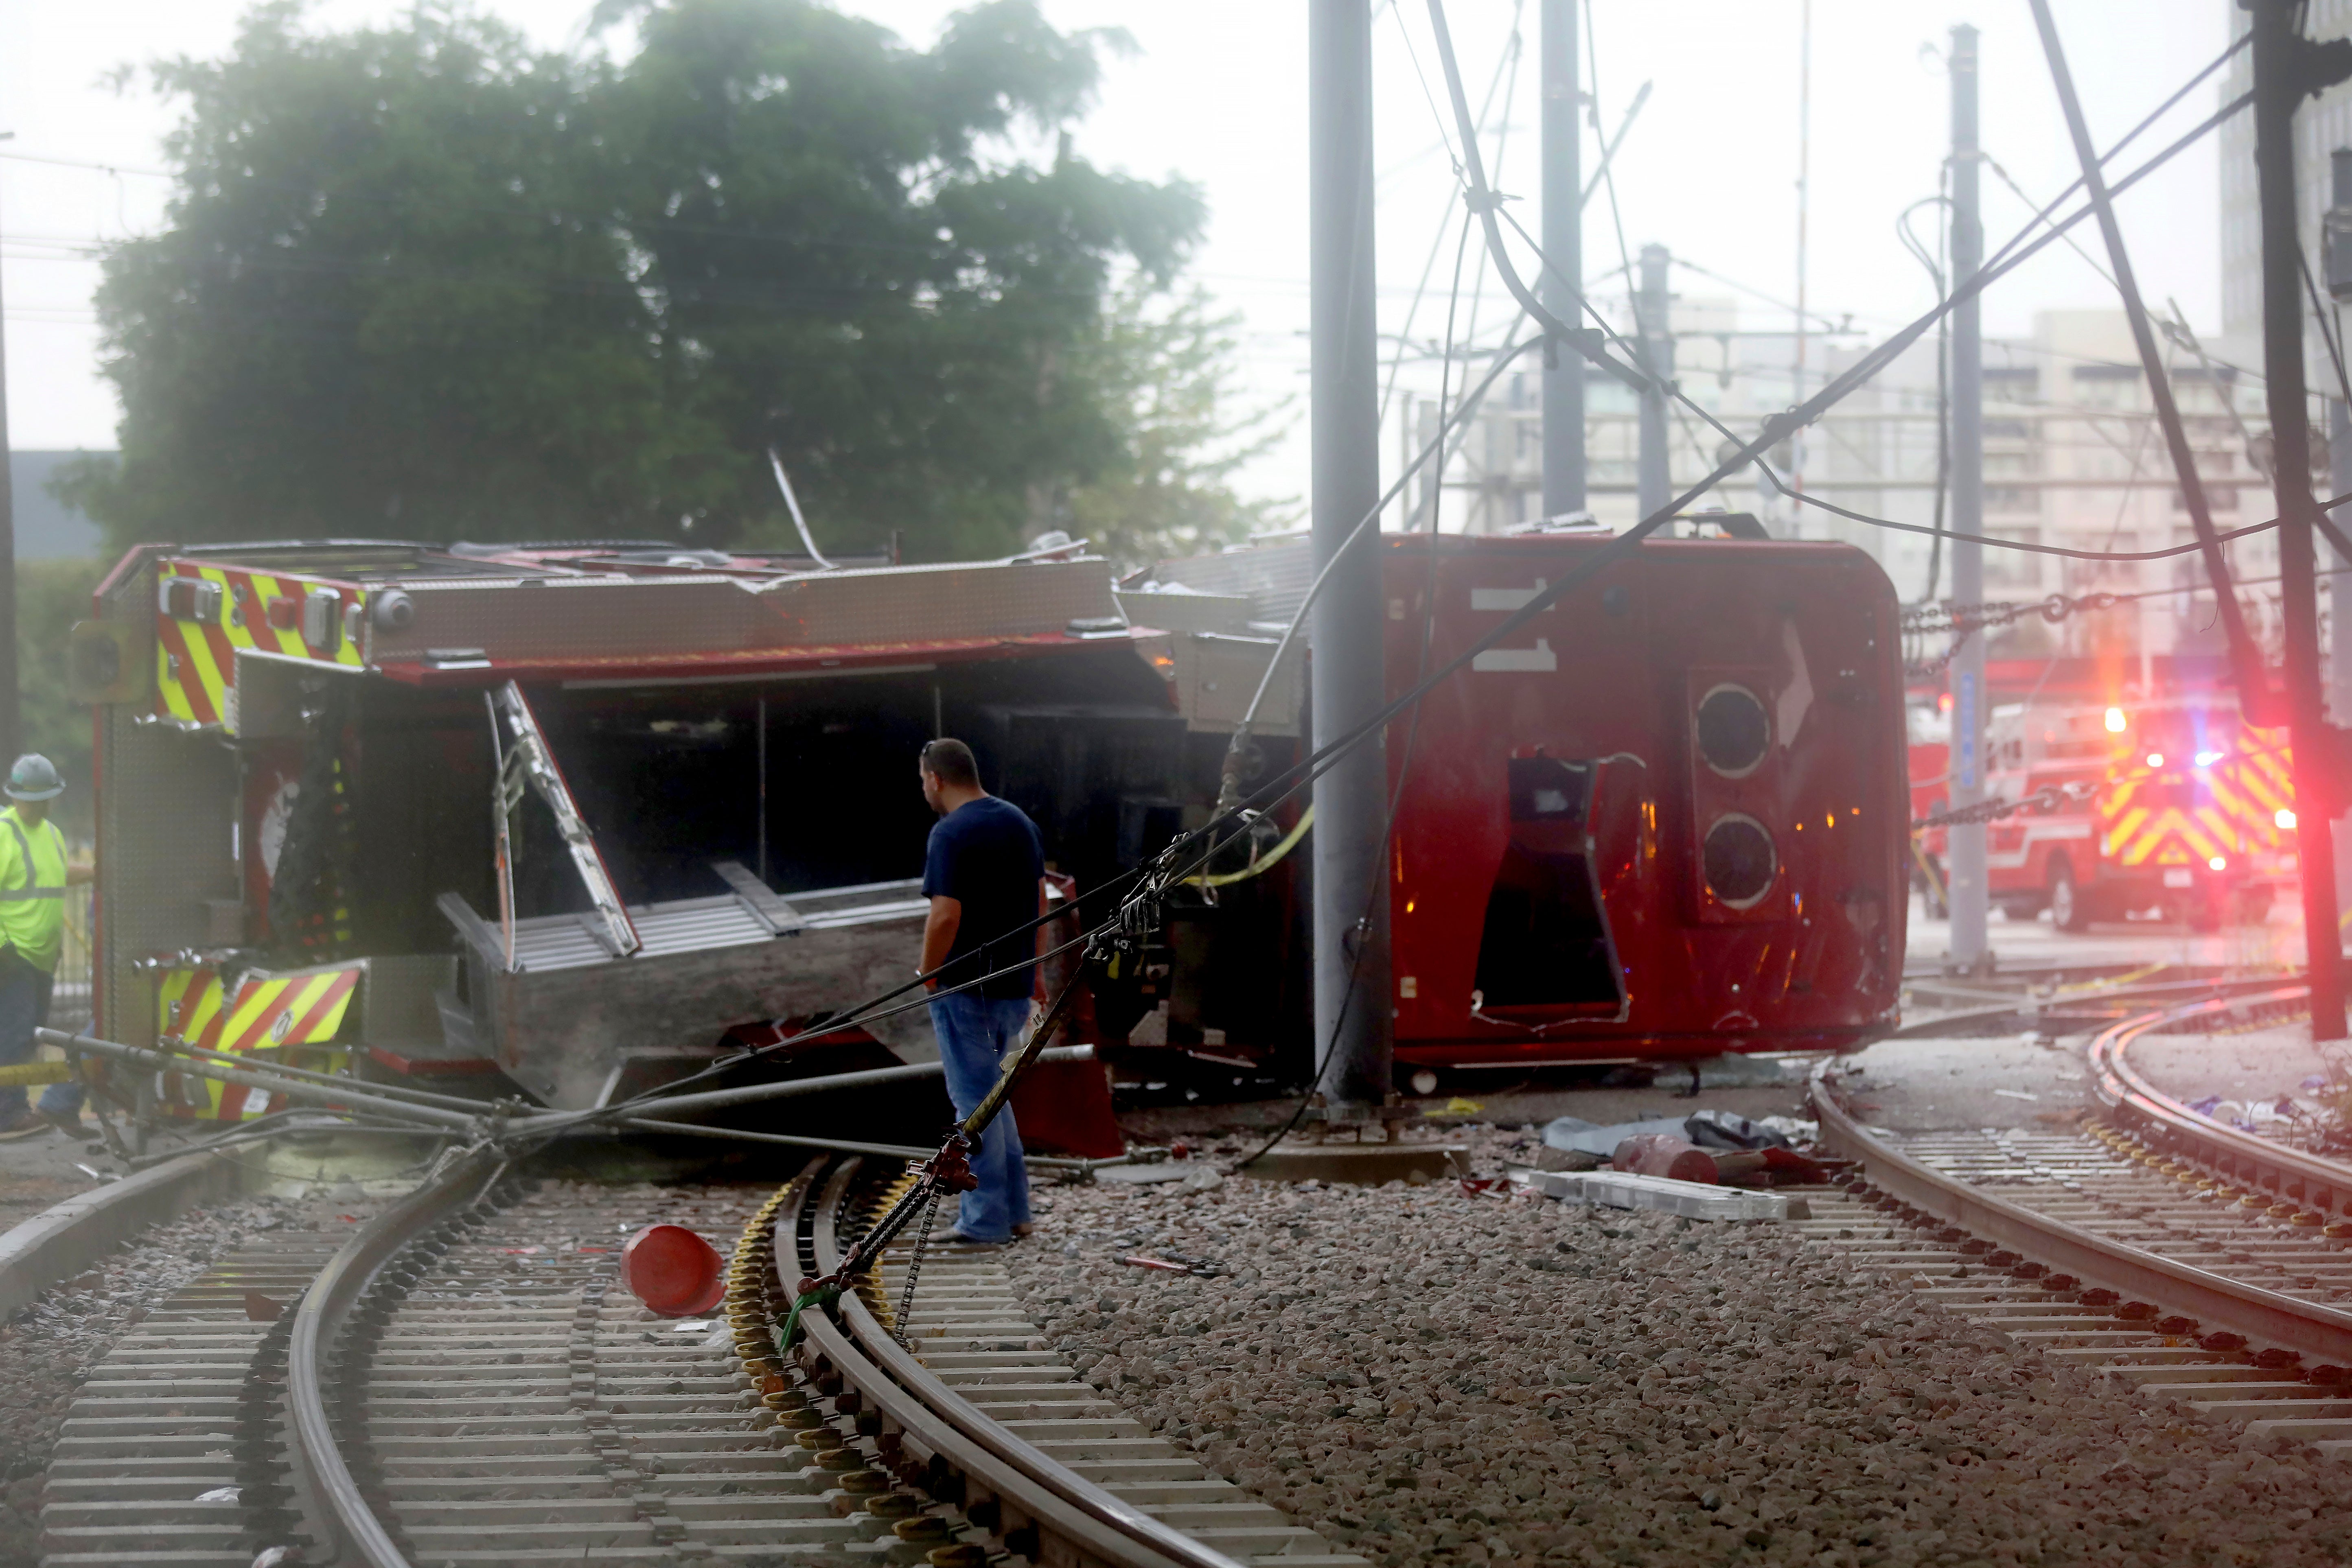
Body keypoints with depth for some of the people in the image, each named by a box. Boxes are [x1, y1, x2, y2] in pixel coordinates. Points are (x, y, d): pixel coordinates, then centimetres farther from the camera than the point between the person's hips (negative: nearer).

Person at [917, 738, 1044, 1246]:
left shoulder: (952, 833, -17)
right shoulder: (1020, 822, 9)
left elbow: (945, 916, -23)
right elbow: (1040, 903, 16)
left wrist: (927, 973, -9)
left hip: (966, 988, -8)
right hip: (1016, 984, 8)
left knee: (975, 1100, 0)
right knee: (989, 1092, 20)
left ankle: (984, 1221, 4)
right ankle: (1014, 1209, 21)